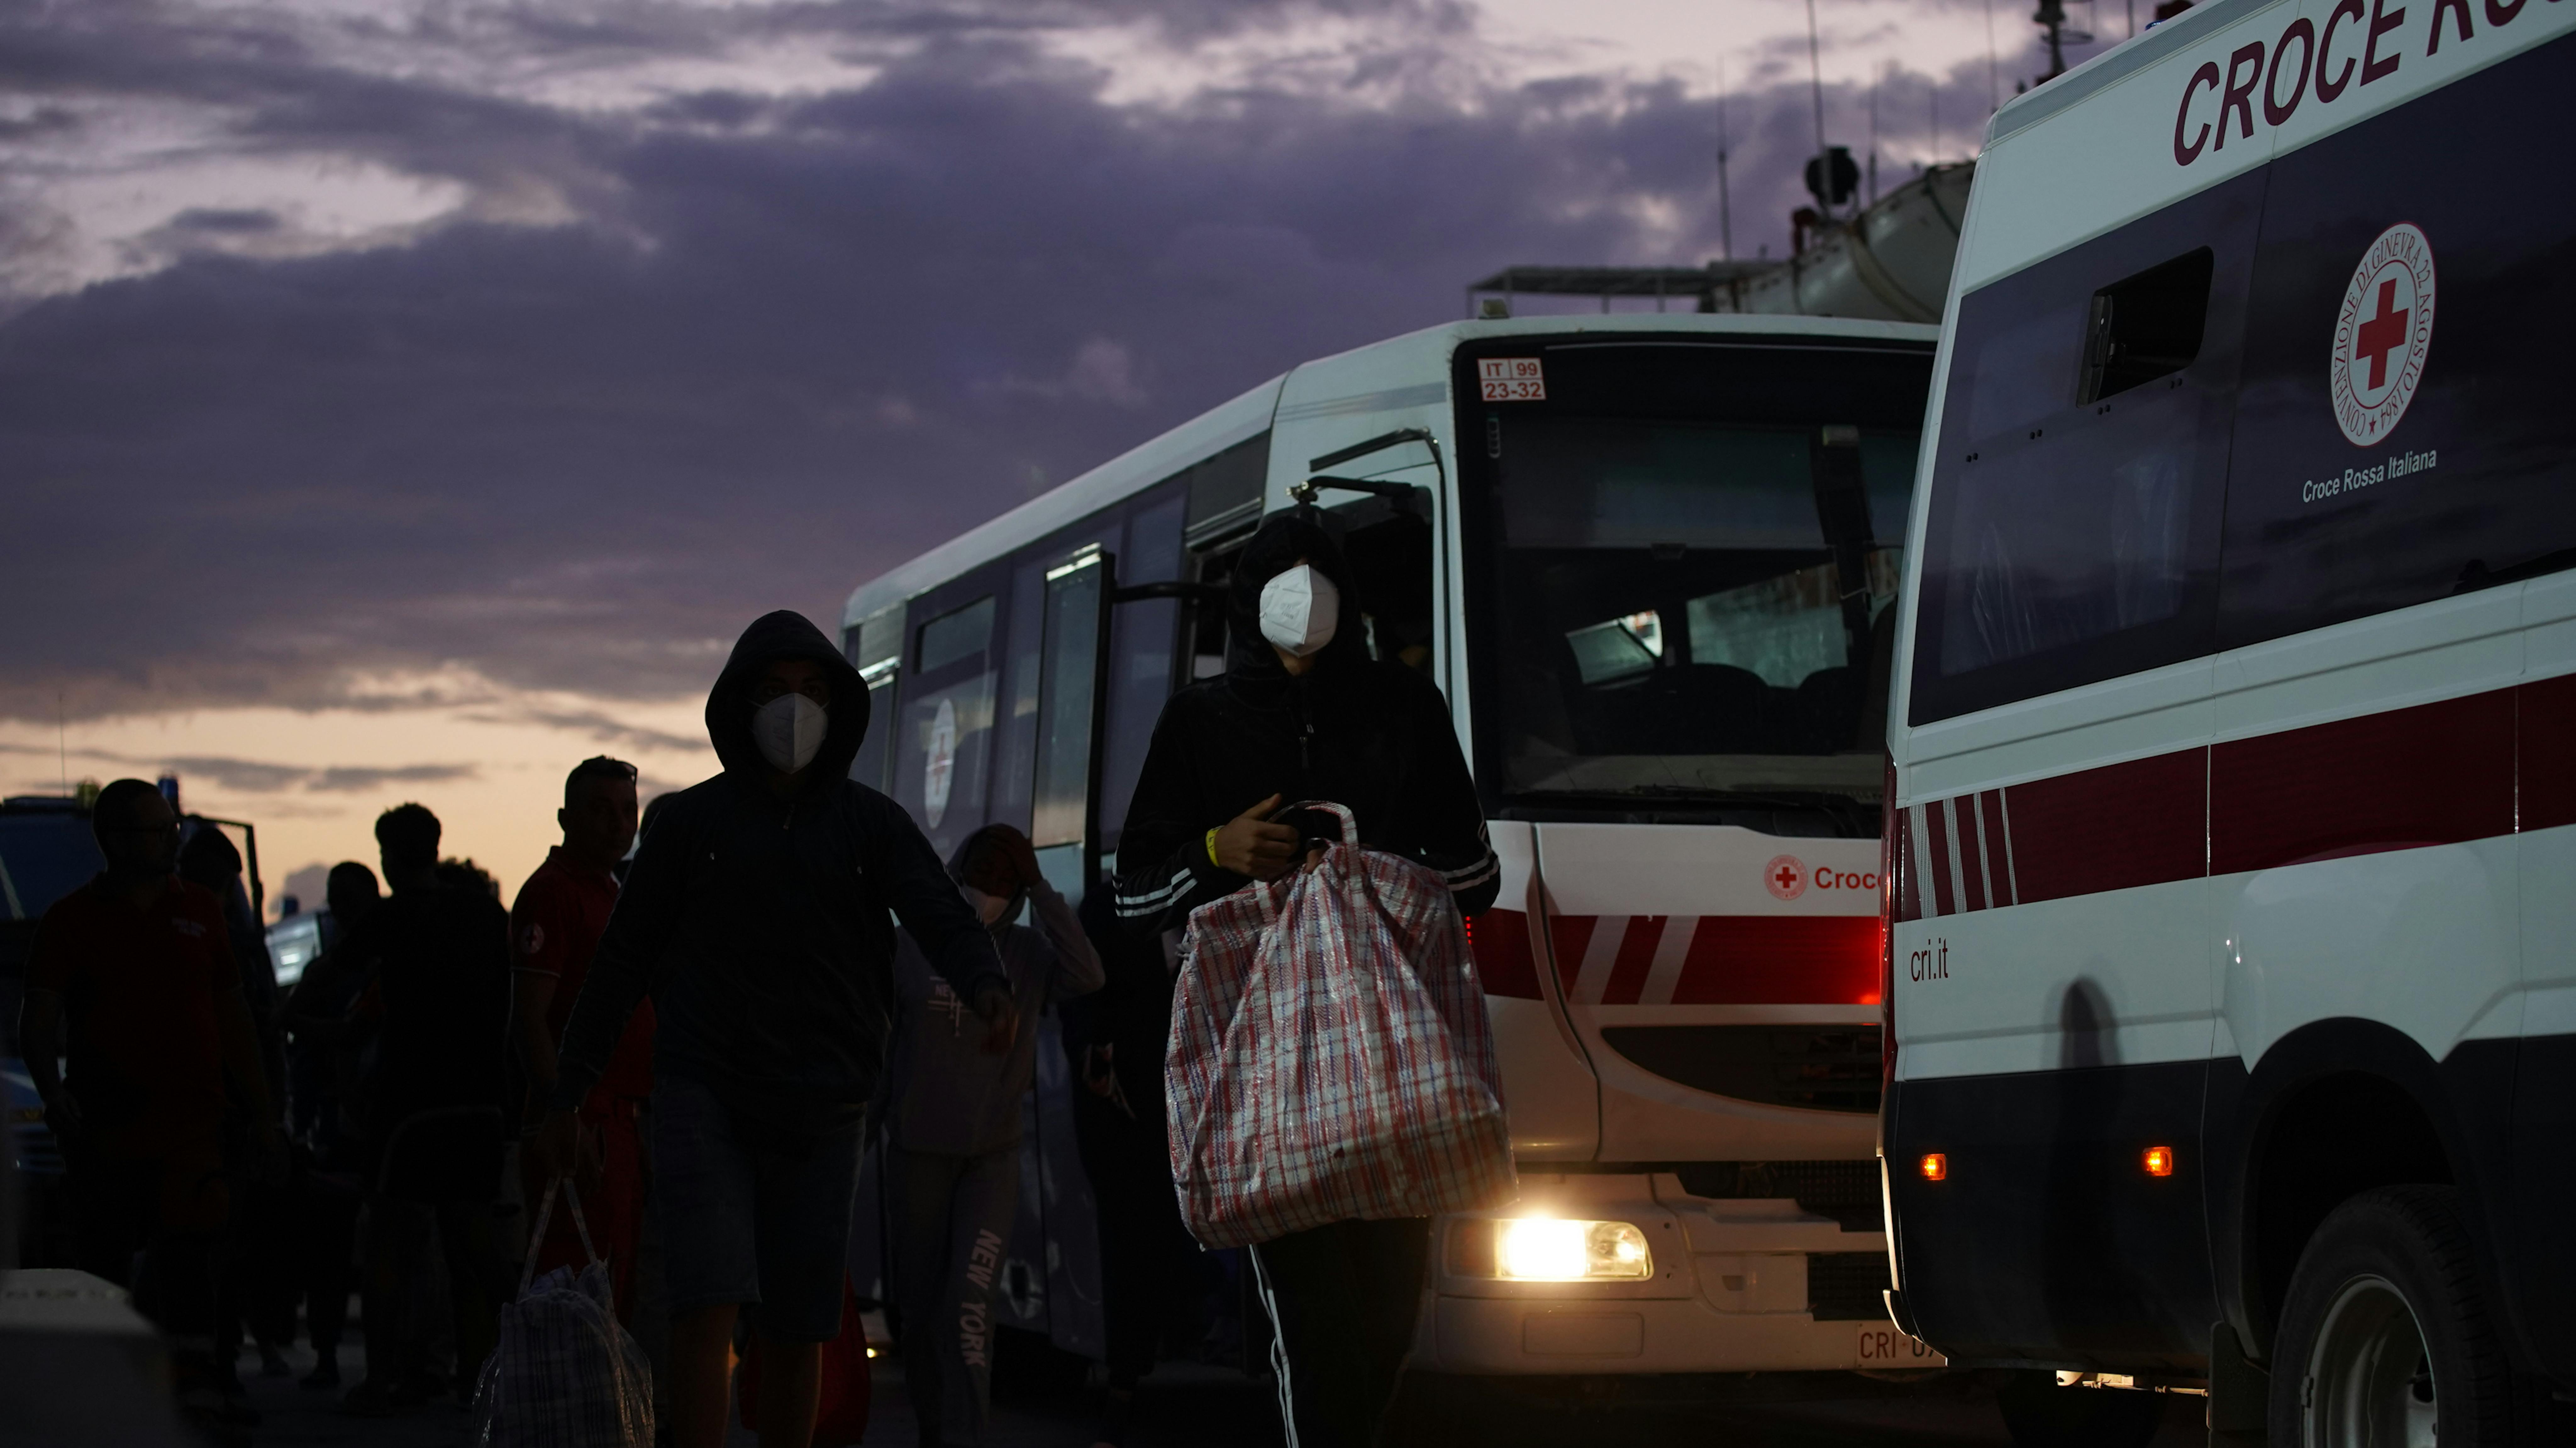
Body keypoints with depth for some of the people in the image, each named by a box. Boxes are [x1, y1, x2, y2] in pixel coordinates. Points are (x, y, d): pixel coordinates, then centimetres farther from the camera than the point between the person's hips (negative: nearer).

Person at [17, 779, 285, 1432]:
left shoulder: (199, 911, 13)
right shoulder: (73, 919, 4)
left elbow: (233, 1016, 17)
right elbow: (38, 1019, -4)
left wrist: (261, 1114, 14)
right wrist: (54, 1091, -22)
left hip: (190, 1114, 1)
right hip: (102, 1120, -1)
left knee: (185, 1242, -14)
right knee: (107, 1256, 4)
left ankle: (195, 1379, -18)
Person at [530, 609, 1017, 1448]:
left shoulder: (870, 824, 8)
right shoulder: (692, 822, 5)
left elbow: (940, 916, -9)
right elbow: (622, 963, 7)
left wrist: (988, 987, -32)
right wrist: (567, 1097, 4)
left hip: (819, 1115, 2)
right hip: (705, 1096, -2)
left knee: (799, 1331, 7)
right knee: (708, 1306, -17)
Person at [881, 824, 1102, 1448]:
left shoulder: (1028, 953, -1)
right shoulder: (910, 950, -4)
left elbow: (1087, 978, -20)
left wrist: (1041, 891, -18)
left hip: (994, 1155, -1)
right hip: (920, 1153, 1)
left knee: (970, 1296, -15)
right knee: (920, 1300, 8)